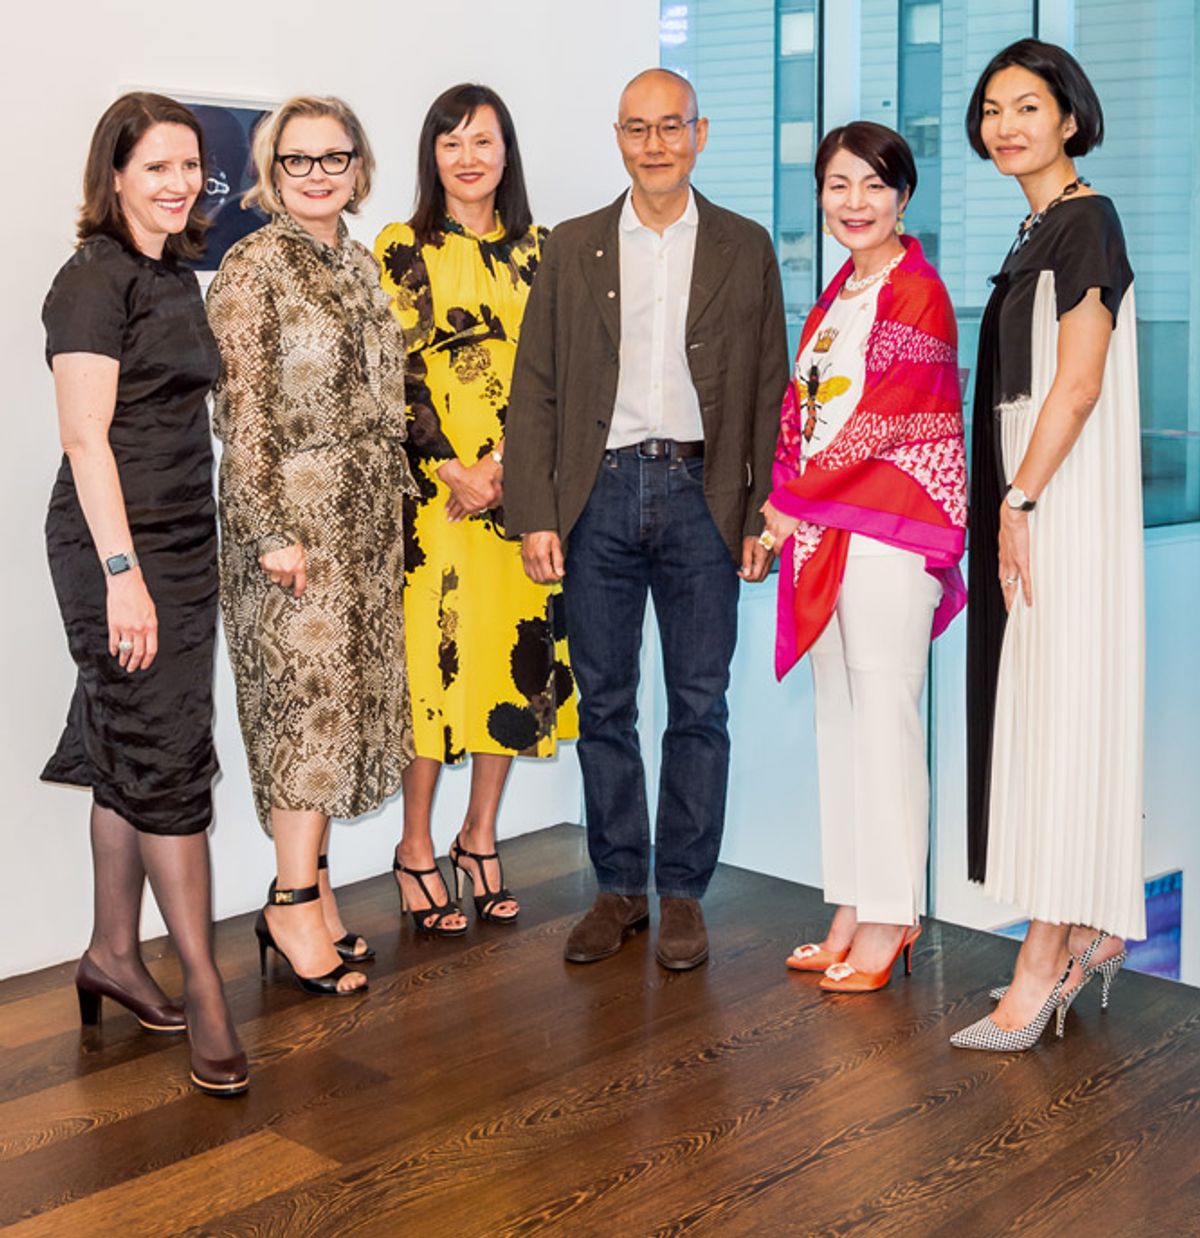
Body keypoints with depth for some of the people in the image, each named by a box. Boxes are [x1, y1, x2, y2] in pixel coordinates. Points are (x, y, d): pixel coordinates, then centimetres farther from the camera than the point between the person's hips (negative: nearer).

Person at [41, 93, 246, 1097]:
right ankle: (203, 986, 4)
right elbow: (85, 435, -16)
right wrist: (122, 573, -21)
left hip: (183, 542, 8)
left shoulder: (176, 275, 15)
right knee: (167, 761, -4)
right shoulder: (95, 278, -10)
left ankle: (113, 954, 25)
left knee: (132, 758, 14)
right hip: (118, 547, -8)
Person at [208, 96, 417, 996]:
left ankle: (310, 887, 19)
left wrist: (396, 501, 14)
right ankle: (293, 906, 4)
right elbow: (242, 410, -13)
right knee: (310, 694, -7)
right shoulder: (255, 266, -8)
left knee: (349, 696, 9)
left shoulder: (360, 264, 14)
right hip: (295, 514, -7)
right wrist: (270, 532, -17)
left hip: (368, 516, 7)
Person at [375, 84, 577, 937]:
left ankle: (481, 836, 18)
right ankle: (417, 848, 9)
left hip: (524, 483, 4)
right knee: (436, 648, -3)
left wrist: (506, 458, -10)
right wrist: (452, 470, -15)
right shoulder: (400, 250, 2)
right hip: (435, 484, -3)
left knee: (518, 654, 5)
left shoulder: (536, 253, 11)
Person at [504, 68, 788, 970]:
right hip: (600, 495, 1)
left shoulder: (745, 249, 7)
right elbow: (535, 391, 5)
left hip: (700, 494, -1)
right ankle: (619, 889, 19)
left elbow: (770, 390, 5)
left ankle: (683, 895, 16)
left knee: (699, 705, 4)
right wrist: (534, 515, -3)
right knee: (605, 703, 7)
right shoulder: (572, 250, 8)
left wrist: (762, 514, -3)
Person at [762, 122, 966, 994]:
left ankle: (889, 921, 6)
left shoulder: (917, 294, -9)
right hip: (825, 529, 8)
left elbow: (886, 416, -15)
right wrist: (784, 507, 2)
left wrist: (795, 499, -9)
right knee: (840, 719, 10)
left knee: (883, 718, -4)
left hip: (887, 528, -8)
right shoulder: (840, 294, 17)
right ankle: (853, 911, 19)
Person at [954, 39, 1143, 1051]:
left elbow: (1080, 379, -17)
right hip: (1028, 493, 9)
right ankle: (1091, 929, 21)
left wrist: (1020, 499, -19)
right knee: (1039, 706, 11)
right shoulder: (1041, 229, 17)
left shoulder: (1087, 220, -9)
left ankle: (1045, 960, -3)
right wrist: (1010, 504, 15)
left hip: (1066, 495, -9)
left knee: (1057, 709, -8)